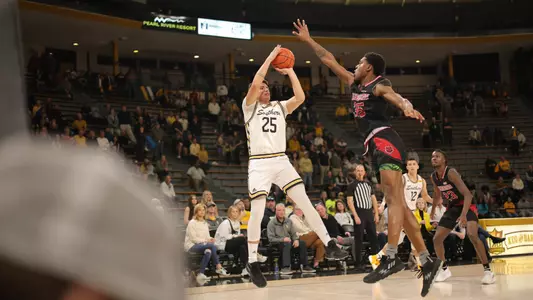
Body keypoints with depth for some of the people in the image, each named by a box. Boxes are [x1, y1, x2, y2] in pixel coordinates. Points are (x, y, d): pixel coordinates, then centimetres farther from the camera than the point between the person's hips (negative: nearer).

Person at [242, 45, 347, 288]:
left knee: (305, 202, -5)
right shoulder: (249, 106, 5)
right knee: (257, 212, -10)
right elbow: (254, 83, -13)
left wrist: (290, 72, 2)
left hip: (281, 161, 4)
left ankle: (329, 245, -2)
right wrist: (270, 58, -6)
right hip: (259, 163, -3)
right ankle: (252, 262, 1)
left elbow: (300, 97, -2)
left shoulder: (280, 107, 16)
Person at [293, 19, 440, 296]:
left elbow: (395, 96, -23)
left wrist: (407, 107, -45)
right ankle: (427, 261, 4)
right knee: (398, 204, 4)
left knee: (394, 199, -19)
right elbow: (328, 60, 31)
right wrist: (308, 40, 35)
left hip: (385, 141, -9)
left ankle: (391, 257, -30)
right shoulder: (354, 83, 23)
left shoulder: (380, 85, -1)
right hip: (376, 146, 9)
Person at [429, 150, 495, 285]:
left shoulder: (451, 173, -25)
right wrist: (433, 210, 30)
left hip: (467, 205, -7)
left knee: (472, 235, -31)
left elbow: (467, 194, -33)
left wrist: (464, 214, -46)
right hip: (452, 207, 8)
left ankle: (487, 270, -23)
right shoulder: (433, 177, -3)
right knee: (436, 239, 3)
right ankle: (445, 269, 22)